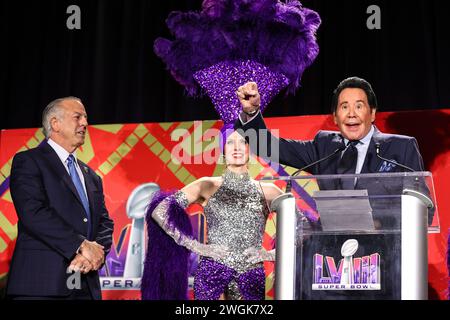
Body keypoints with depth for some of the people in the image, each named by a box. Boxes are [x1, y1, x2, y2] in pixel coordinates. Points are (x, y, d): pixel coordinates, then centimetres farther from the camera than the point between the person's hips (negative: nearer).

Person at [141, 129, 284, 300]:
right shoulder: (208, 186, 6)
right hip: (212, 273, -1)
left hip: (253, 278, 1)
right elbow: (159, 212, 1)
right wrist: (196, 246, -5)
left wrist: (270, 254, 1)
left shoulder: (267, 191, 9)